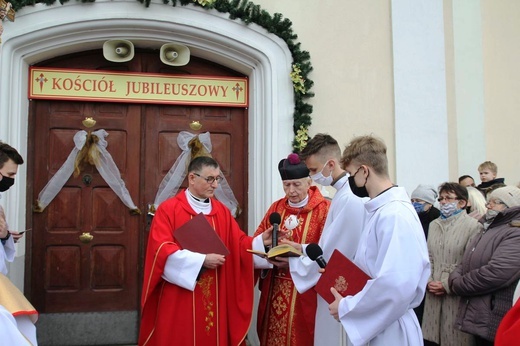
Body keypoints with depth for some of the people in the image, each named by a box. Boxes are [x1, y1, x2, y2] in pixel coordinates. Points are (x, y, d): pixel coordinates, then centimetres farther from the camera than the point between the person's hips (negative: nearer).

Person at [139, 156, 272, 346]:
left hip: (215, 297, 5)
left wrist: (261, 241, -13)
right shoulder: (168, 209, -7)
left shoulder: (222, 211, 9)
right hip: (179, 298, -4)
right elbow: (162, 249, -16)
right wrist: (201, 260, -18)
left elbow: (239, 243, 6)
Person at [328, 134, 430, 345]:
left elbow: (397, 286, -29)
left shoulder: (395, 215, -22)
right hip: (374, 325, 9)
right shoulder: (379, 211, 10)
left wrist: (347, 308, -18)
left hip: (390, 329, -9)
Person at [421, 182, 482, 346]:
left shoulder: (473, 226, -6)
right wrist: (428, 281, -2)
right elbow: (428, 257, 12)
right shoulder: (434, 225, 14)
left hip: (457, 296, -5)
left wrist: (447, 285, -13)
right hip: (433, 295, 5)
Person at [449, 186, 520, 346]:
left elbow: (495, 273, -27)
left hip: (495, 323, -8)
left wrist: (456, 285, -13)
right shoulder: (487, 230, 19)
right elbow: (465, 264, 16)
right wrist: (455, 279, -8)